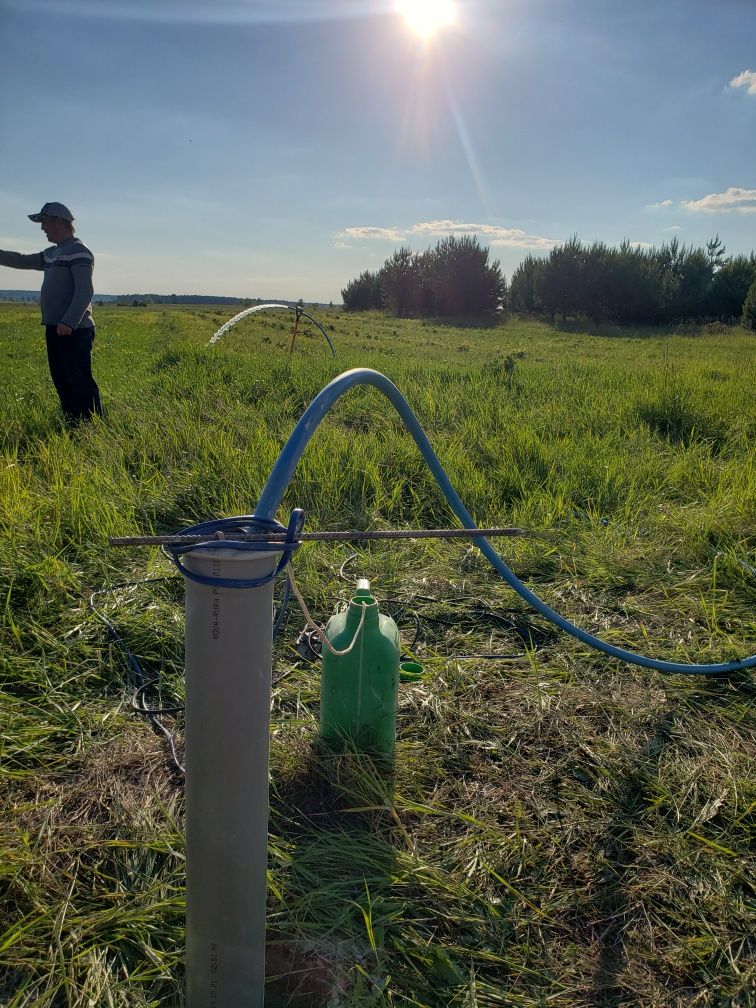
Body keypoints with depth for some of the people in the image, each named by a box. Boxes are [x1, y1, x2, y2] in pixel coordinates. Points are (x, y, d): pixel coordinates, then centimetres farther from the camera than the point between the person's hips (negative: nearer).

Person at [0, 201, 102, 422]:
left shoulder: (78, 251, -9)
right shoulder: (52, 253, 20)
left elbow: (85, 291, -19)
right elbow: (22, 261, 31)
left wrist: (69, 322, -26)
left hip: (73, 331, -10)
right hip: (54, 329, 10)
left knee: (80, 383, -12)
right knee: (62, 382, 11)